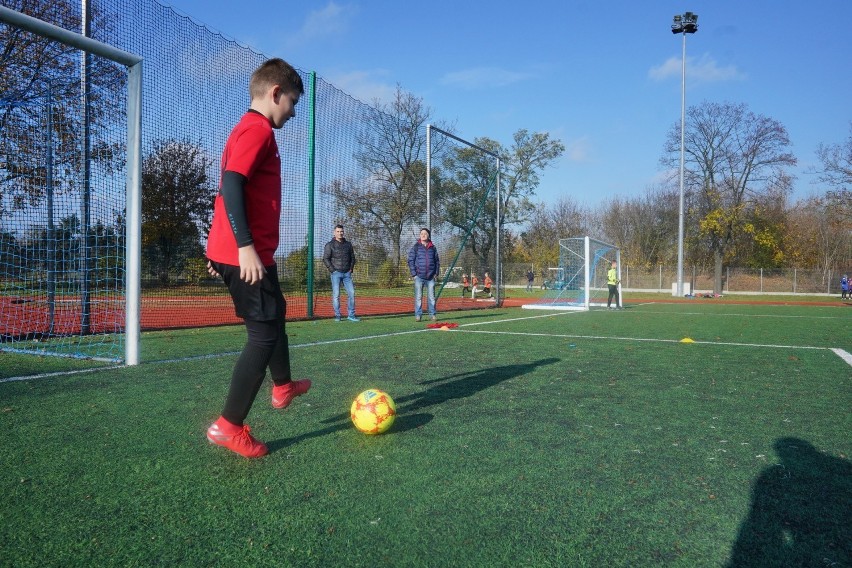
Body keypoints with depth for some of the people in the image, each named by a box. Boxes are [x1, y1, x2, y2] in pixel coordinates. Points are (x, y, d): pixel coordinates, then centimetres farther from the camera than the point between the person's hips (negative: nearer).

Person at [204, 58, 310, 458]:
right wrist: (245, 246, -27)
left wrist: (223, 250, 25)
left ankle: (282, 386, 43)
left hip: (230, 251, 11)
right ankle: (229, 426, 0)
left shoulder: (248, 130, 20)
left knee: (276, 314, 25)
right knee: (265, 333, -5)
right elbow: (231, 184, -23)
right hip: (246, 254, -11)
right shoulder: (258, 129, -11)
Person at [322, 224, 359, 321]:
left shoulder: (348, 244, 13)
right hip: (336, 273, -4)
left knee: (351, 293, -1)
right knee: (336, 295, -4)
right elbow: (325, 259, -5)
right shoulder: (330, 245, 0)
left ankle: (351, 315, 5)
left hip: (347, 273, 4)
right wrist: (333, 270, -11)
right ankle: (337, 316, 3)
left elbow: (352, 257, 20)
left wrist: (351, 269, 7)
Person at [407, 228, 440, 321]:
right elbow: (410, 261, 1)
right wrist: (413, 274, -6)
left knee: (431, 297, 5)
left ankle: (432, 314, 13)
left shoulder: (433, 247, 9)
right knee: (418, 297, -1)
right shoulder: (416, 247, 2)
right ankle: (418, 315, 3)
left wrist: (436, 273, 6)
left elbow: (437, 261, 15)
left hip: (430, 277, 2)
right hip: (419, 276, -2)